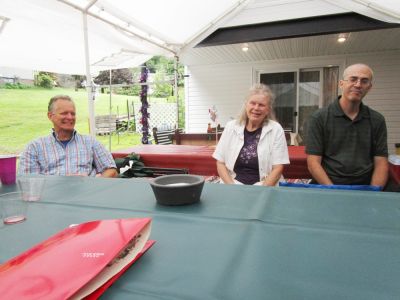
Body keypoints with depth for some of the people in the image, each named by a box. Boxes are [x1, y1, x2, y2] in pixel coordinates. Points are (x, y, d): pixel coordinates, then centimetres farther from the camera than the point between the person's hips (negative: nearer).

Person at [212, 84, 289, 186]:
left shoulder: (276, 129, -2)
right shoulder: (231, 127, 3)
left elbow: (278, 168, -3)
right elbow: (220, 163, 4)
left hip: (265, 186, -1)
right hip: (233, 183, 1)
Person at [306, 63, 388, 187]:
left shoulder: (377, 120, 8)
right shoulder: (319, 118, -3)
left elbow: (380, 163, 7)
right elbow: (313, 163, -7)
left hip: (365, 188, 4)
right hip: (327, 188, -4)